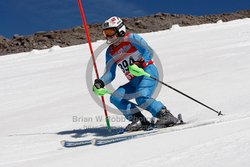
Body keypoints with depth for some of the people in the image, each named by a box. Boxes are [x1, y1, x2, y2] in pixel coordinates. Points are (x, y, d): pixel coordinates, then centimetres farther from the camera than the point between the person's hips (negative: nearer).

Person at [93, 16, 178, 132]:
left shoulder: (131, 38, -4)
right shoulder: (110, 52, 14)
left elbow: (149, 52, -14)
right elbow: (110, 74, 13)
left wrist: (139, 64, -32)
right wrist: (101, 82, -8)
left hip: (148, 73, -7)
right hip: (134, 82, 7)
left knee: (141, 98, -31)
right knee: (115, 98, -11)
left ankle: (166, 116, -19)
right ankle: (140, 121, -14)